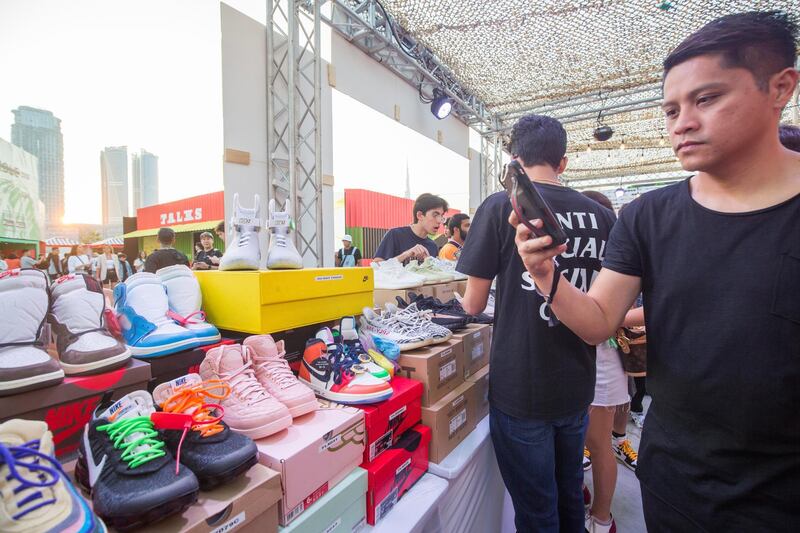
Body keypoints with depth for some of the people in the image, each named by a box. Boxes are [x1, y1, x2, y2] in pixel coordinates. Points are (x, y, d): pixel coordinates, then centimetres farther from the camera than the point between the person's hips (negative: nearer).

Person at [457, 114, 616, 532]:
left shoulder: (501, 207, -14)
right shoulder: (601, 216, 0)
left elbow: (473, 305, -10)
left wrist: (464, 299, 12)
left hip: (521, 391, -5)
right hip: (577, 387, 5)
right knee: (570, 494, 26)